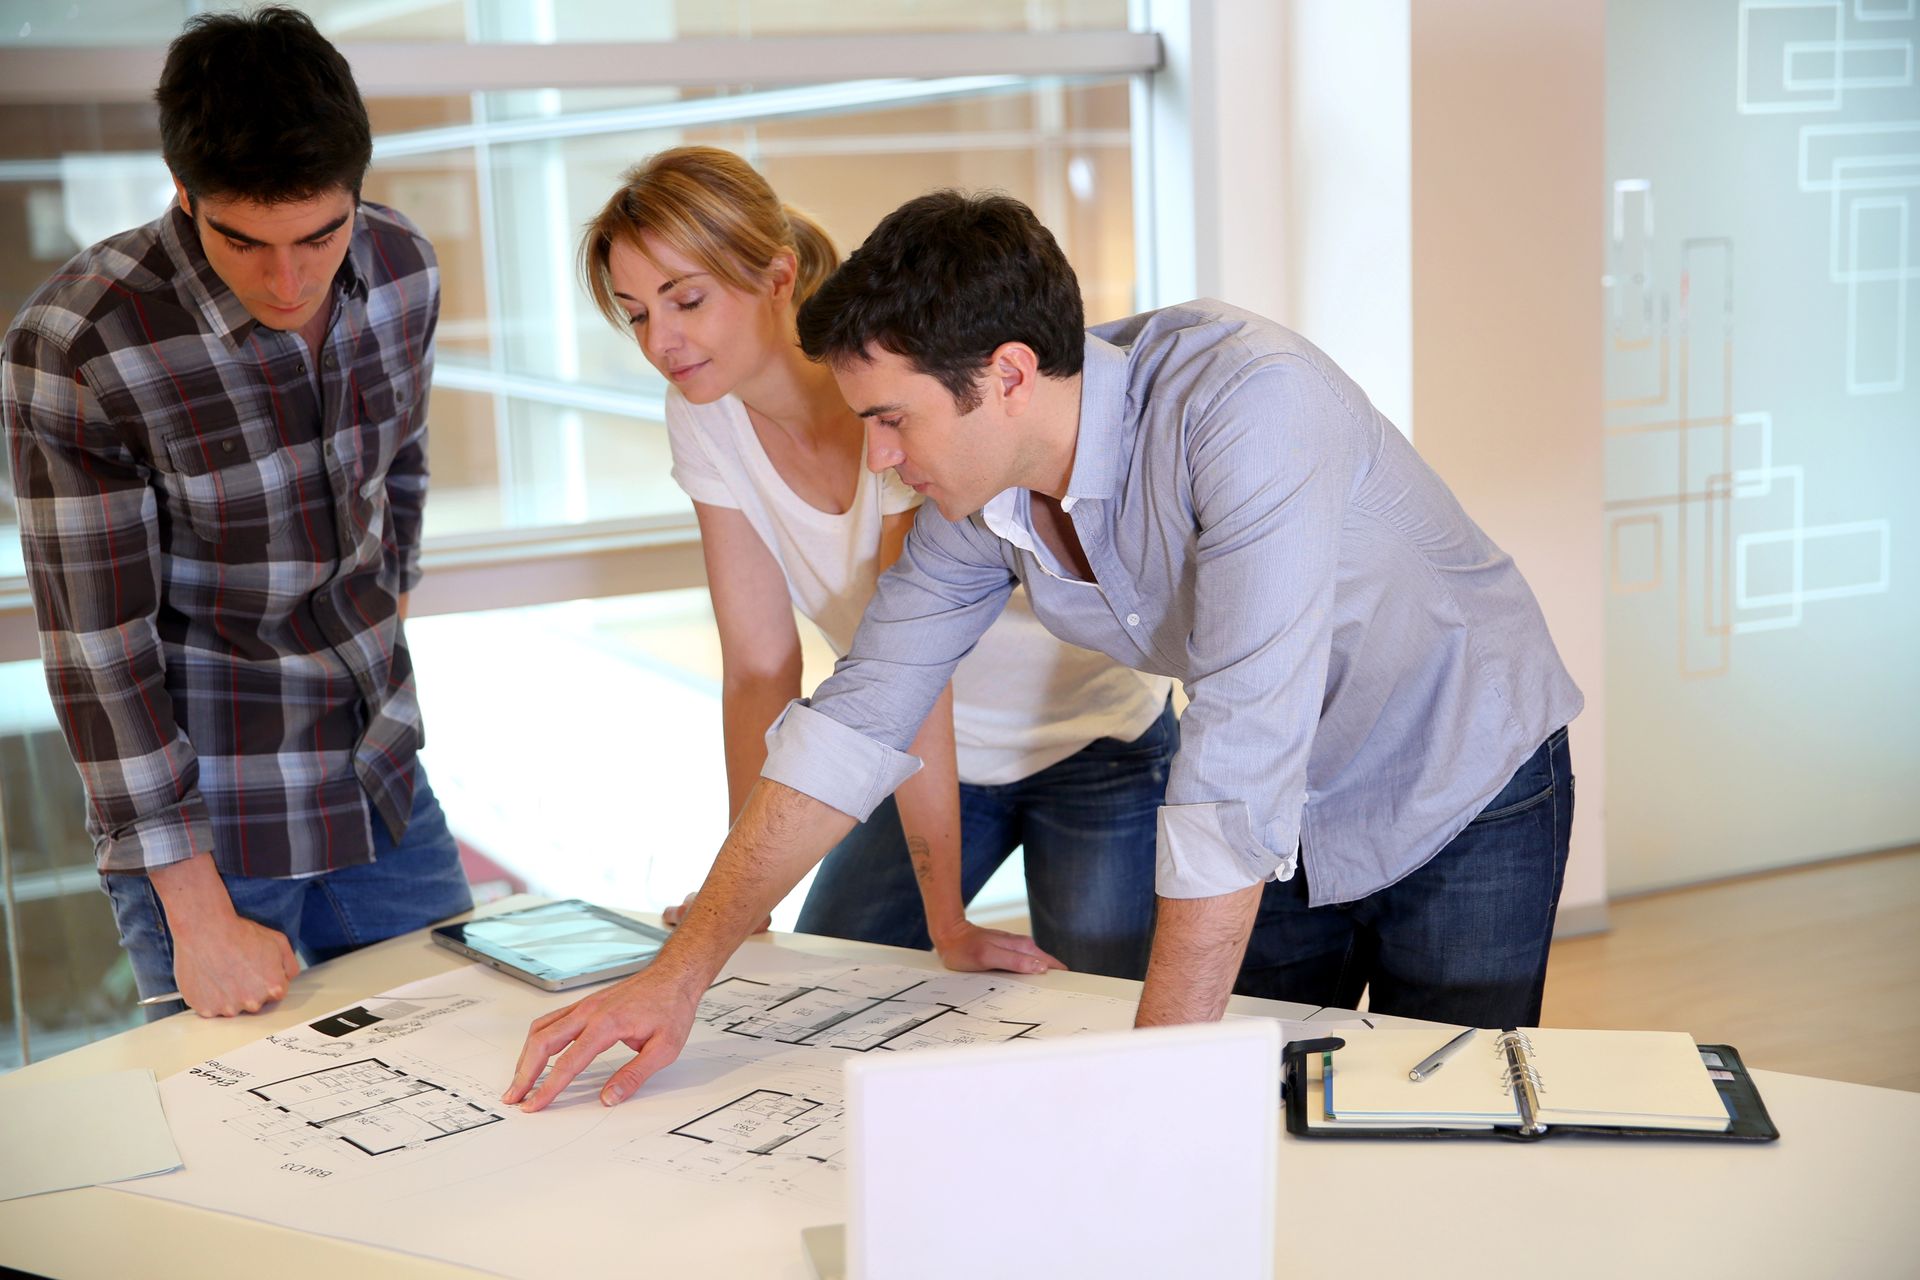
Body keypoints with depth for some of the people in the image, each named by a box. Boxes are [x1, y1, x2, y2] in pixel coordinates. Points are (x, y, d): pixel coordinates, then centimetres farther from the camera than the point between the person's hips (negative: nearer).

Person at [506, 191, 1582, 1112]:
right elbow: (855, 723, -8)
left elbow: (1241, 753, -39)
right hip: (1280, 831, 5)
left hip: (1462, 800, -5)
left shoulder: (1245, 401, -36)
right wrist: (680, 977, -12)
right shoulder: (980, 497, -14)